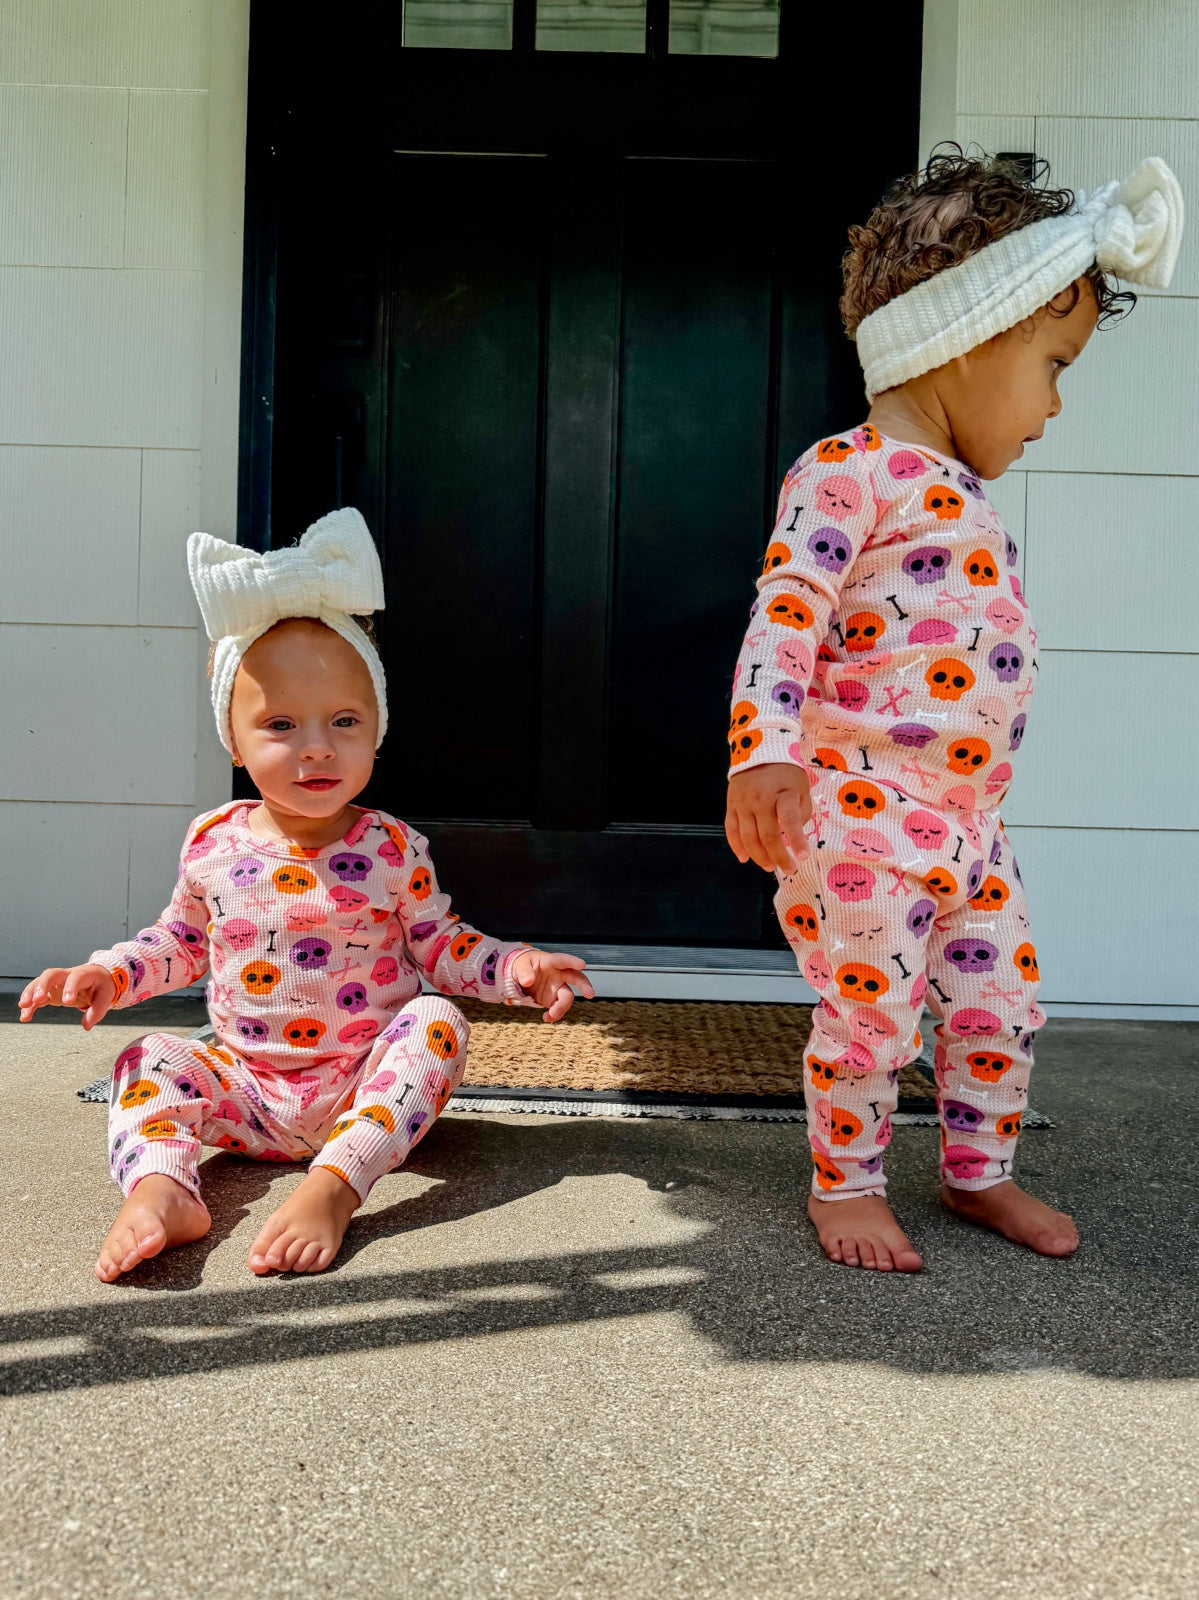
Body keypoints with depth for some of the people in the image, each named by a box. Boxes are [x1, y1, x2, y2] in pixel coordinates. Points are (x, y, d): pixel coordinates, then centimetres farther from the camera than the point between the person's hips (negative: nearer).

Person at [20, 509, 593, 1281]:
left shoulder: (393, 849, -6)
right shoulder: (214, 842, 1)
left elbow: (439, 944, 3)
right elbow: (182, 939, 16)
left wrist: (513, 967, -15)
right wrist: (109, 973, 0)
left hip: (366, 1091, -3)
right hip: (247, 1089, 3)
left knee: (436, 1022, -27)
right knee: (152, 1058, -13)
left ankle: (334, 1186, -42)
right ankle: (160, 1188, -38)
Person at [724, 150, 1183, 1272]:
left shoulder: (959, 492, 18)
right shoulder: (849, 469, -11)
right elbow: (785, 612, -21)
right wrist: (766, 755, -33)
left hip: (967, 818, 9)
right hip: (863, 813, -9)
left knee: (1001, 1004, 14)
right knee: (870, 1013, 1)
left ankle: (979, 1172, 33)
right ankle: (846, 1184, 22)